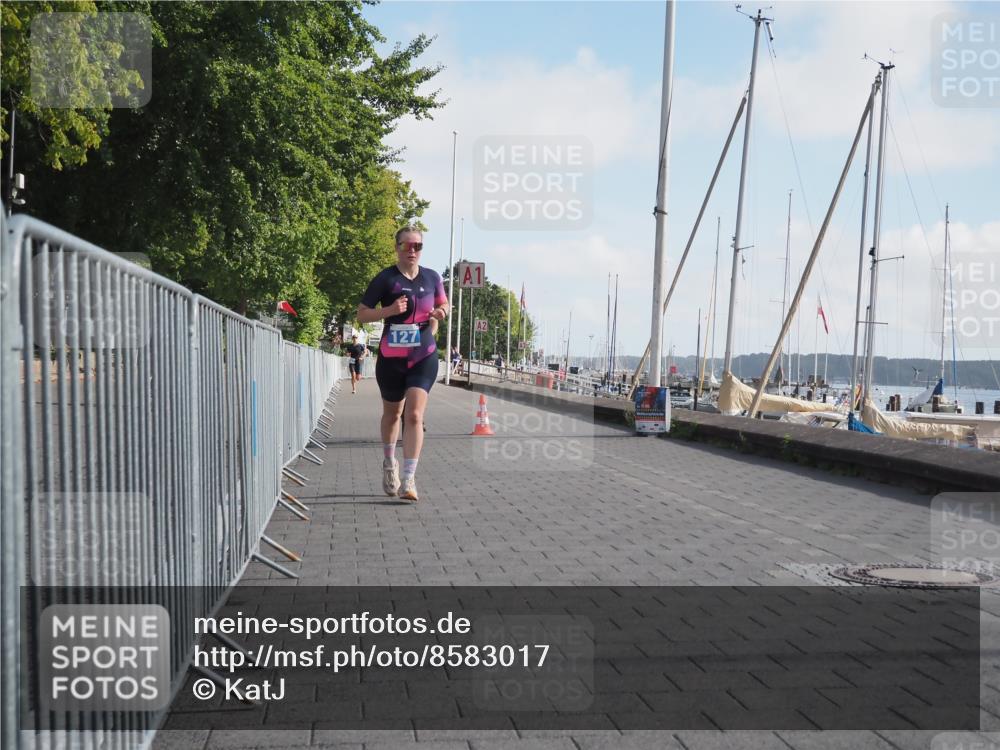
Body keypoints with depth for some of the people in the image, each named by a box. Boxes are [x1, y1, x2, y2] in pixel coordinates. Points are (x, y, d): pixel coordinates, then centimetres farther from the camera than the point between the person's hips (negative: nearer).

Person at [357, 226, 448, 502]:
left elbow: (443, 304, 21)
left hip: (423, 358, 1)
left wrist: (440, 312, -3)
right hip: (391, 358, 0)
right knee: (392, 413, 17)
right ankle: (389, 463, 42)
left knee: (415, 415, -13)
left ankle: (408, 480, -14)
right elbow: (362, 314, -5)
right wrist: (390, 310, -22)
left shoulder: (432, 277, 4)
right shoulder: (386, 278, -6)